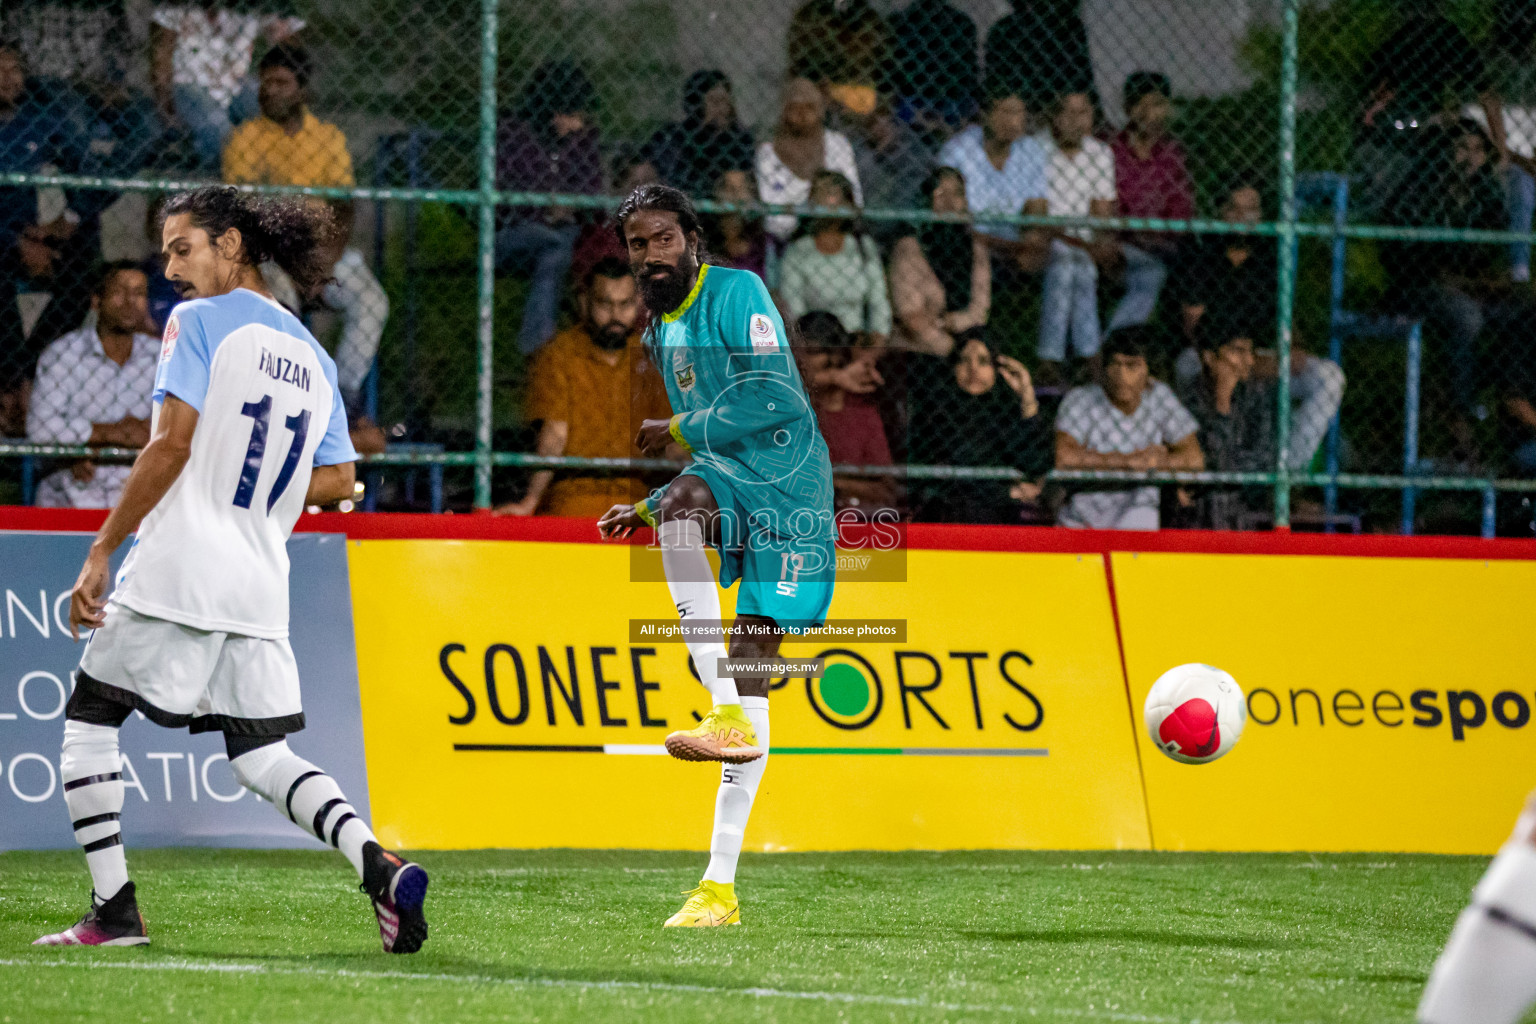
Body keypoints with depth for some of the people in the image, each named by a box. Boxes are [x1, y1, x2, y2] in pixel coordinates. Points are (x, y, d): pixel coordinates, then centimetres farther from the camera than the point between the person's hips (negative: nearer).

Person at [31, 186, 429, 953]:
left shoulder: (199, 322, -4)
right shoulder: (312, 356, 15)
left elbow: (172, 442, -13)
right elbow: (338, 480, 14)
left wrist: (101, 552, -11)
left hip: (175, 573, -6)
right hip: (260, 589, 6)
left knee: (88, 721, 10)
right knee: (262, 757, 9)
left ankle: (113, 909, 3)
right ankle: (378, 864, -15)